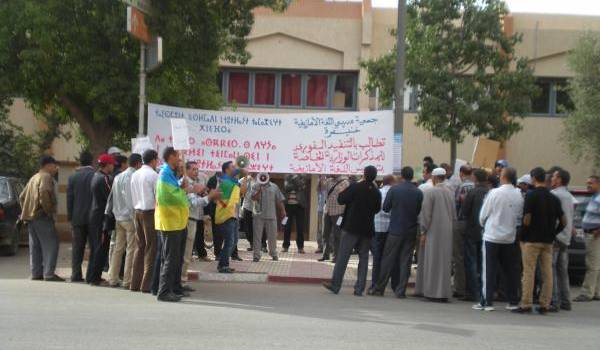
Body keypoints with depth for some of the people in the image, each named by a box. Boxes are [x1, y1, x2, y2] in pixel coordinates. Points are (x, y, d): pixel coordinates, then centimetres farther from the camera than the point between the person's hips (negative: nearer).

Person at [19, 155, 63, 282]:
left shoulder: (33, 178, 22)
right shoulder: (46, 177, -7)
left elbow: (22, 197, 24)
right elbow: (44, 192, -26)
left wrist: (25, 211, 19)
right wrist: (48, 209, -18)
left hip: (30, 216, 9)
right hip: (42, 216, -9)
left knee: (35, 246, 11)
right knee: (50, 244, -9)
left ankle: (36, 273, 12)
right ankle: (49, 273, -14)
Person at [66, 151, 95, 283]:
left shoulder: (73, 177, 3)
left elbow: (69, 198, 5)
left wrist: (70, 216, 11)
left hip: (77, 217, 3)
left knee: (77, 247, 8)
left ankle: (76, 274, 5)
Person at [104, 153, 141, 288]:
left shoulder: (118, 177, 12)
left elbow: (111, 197, 14)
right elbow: (133, 199, -18)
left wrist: (109, 213, 18)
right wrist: (135, 216, -16)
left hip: (118, 217, 8)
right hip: (130, 217, -8)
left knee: (118, 248, 12)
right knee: (131, 249, -2)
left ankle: (113, 278, 14)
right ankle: (127, 280, -2)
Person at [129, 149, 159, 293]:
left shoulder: (135, 175, 10)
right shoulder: (154, 175, -12)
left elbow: (133, 196, 14)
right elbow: (159, 196, -13)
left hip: (137, 211, 7)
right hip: (150, 212, -7)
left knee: (139, 246, 12)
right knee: (151, 247, -2)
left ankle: (135, 283, 13)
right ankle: (146, 284, -3)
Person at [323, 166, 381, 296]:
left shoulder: (355, 187, -13)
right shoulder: (377, 192, 2)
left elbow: (341, 199, -8)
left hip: (351, 227, -4)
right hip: (367, 229, 4)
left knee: (342, 256, 2)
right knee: (363, 258, 8)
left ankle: (335, 285, 4)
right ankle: (359, 289, 7)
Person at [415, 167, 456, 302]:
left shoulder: (429, 192, -12)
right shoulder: (450, 192, 5)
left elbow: (425, 214, -12)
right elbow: (454, 214, 9)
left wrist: (423, 232, -6)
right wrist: (450, 228, 16)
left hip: (433, 232, -5)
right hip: (447, 233, 5)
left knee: (433, 261, 0)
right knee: (444, 261, 10)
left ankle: (433, 292, 1)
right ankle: (444, 292, 14)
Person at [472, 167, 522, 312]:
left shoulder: (495, 193, -13)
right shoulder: (519, 196, -3)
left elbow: (483, 214, -6)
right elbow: (520, 216, 2)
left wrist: (483, 224, 13)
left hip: (492, 236, -4)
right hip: (510, 237, 4)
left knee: (489, 270, 1)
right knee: (510, 270, 12)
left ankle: (487, 302, 0)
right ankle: (513, 301, 16)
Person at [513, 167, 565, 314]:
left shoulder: (531, 195, -10)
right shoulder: (554, 198, 8)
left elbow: (527, 219, -15)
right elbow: (563, 221, 8)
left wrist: (523, 235, -2)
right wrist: (552, 233, 15)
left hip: (531, 240, -5)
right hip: (548, 241, 5)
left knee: (529, 272, -2)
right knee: (547, 273, 6)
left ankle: (526, 305, -1)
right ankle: (544, 305, 9)